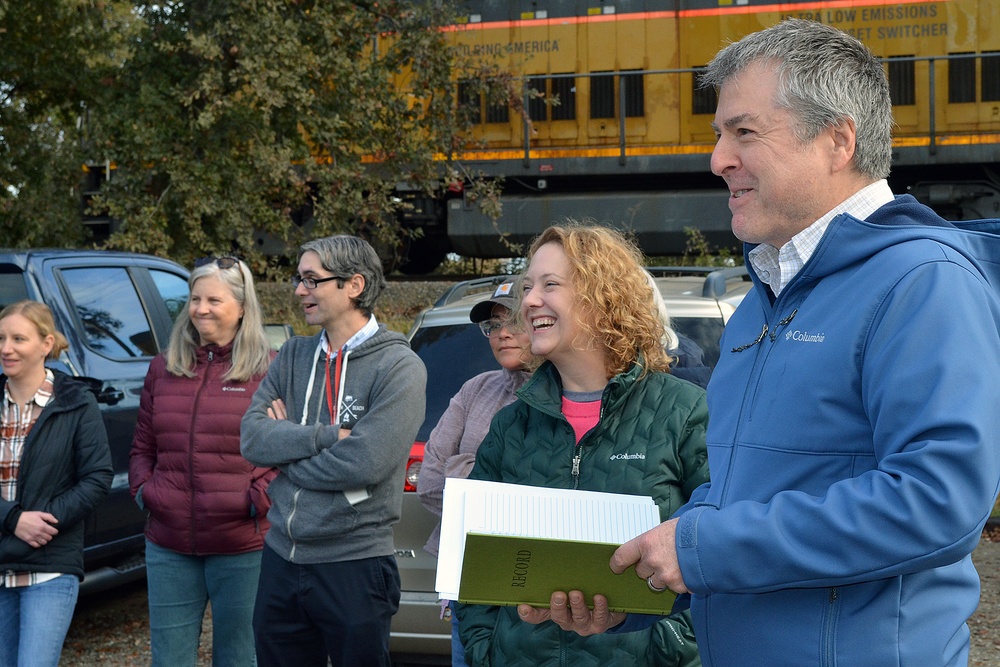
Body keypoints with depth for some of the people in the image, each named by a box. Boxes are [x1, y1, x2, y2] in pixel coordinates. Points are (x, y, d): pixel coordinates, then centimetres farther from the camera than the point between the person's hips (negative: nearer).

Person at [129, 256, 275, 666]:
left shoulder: (269, 370, -3)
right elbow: (142, 446, 19)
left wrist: (259, 496, -16)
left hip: (242, 546, -4)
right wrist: (142, 487, 2)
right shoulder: (164, 368, 12)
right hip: (169, 547, 4)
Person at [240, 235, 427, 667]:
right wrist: (329, 436, -15)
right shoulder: (294, 356, 9)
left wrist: (288, 442, -8)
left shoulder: (399, 367, -9)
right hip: (282, 561, 6)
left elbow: (366, 463, -21)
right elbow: (252, 437, -3)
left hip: (354, 566, -6)